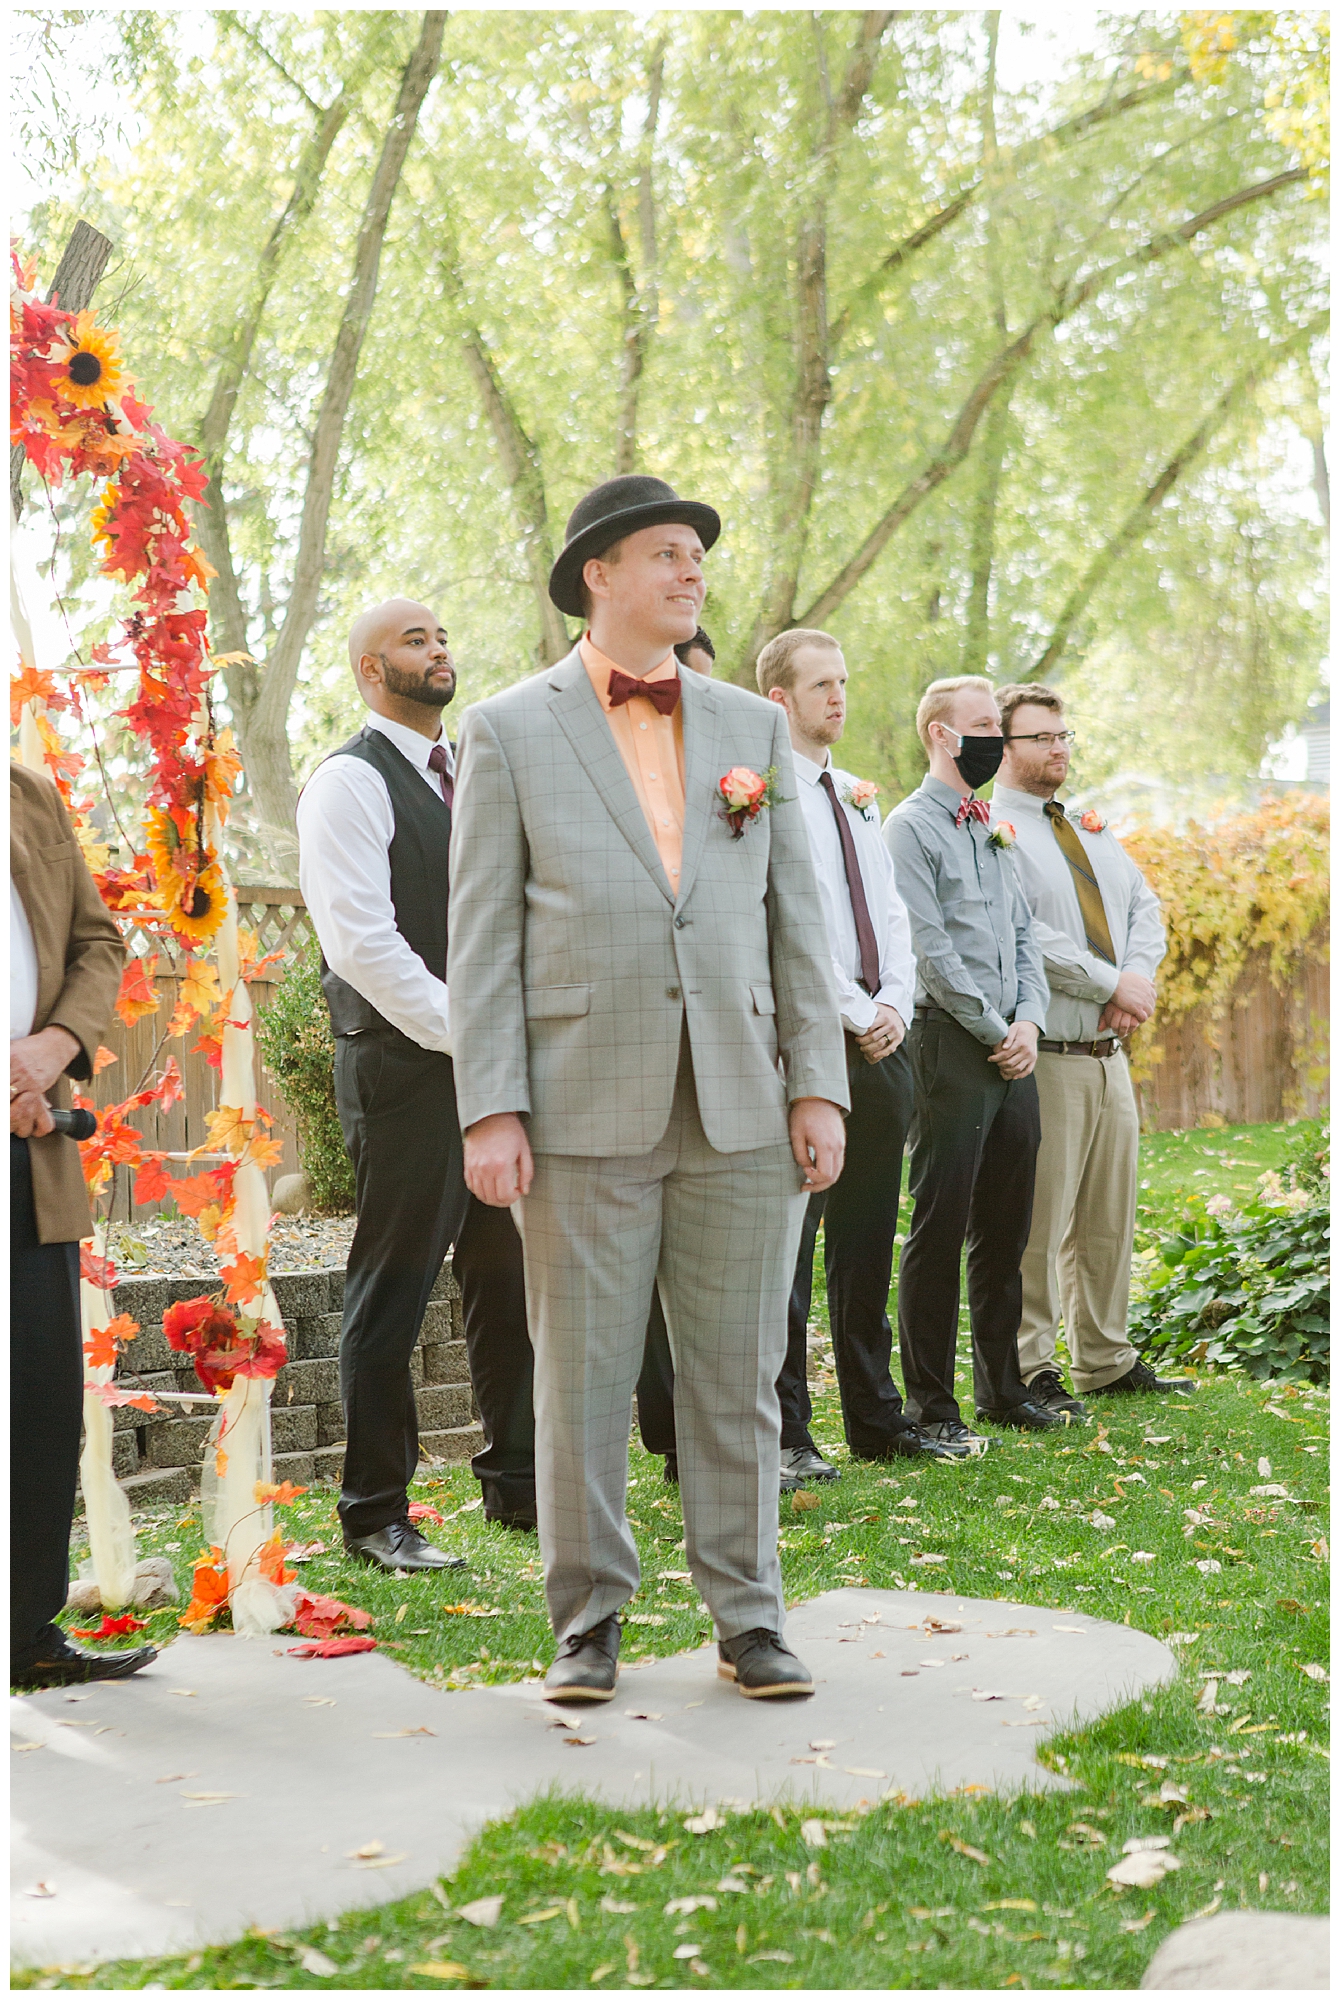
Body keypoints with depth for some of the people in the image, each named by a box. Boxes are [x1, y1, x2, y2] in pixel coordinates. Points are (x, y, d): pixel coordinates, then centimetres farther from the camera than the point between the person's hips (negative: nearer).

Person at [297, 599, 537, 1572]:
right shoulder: (351, 782, -7)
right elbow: (362, 941, -15)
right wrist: (464, 1035, -16)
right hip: (405, 1071, -7)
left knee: (512, 1282, 12)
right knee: (392, 1297, -2)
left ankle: (520, 1482, 24)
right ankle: (376, 1515, 7)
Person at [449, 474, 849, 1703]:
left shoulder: (755, 730, 13)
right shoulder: (509, 734, 4)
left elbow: (796, 919, 12)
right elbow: (483, 938, 0)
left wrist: (819, 1087, 3)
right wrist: (490, 1112, -8)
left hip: (742, 1107, 3)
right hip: (585, 1110, -2)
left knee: (738, 1375, 6)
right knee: (582, 1379, 3)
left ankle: (748, 1619, 16)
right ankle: (589, 1624, 14)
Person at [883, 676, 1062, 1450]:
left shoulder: (997, 831, 19)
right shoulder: (910, 827, -6)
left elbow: (1025, 934, 18)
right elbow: (930, 949, -12)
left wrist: (1030, 1021, 1)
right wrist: (997, 1032, -10)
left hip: (1013, 1049, 8)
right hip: (953, 1046, -8)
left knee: (1006, 1229, 12)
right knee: (941, 1228, -4)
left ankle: (1003, 1388, 22)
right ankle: (933, 1407, 1)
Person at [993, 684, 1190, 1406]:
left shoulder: (1094, 832, 19)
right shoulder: (991, 832, -7)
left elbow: (1146, 909, 13)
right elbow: (1021, 936, -18)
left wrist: (1137, 980, -7)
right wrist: (1111, 983, -16)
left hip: (1109, 1052, 8)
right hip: (1045, 1058, -8)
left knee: (1110, 1218, 13)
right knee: (1039, 1223, -5)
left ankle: (1106, 1361, 23)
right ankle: (1028, 1370, 2)